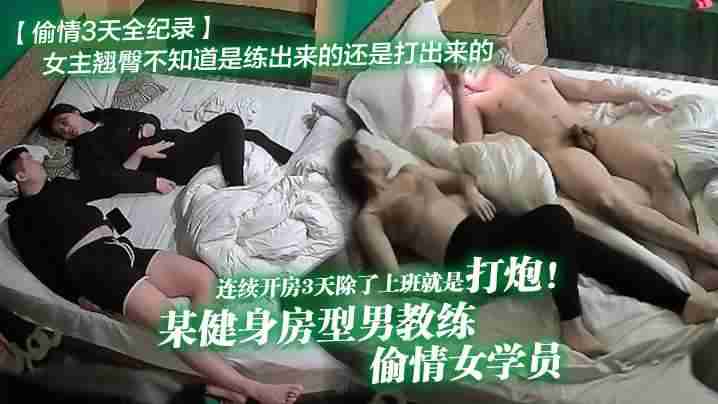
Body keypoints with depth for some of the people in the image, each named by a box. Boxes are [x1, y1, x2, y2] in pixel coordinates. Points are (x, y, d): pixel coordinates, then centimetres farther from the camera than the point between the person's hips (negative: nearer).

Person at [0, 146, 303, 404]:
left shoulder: (60, 186, 30)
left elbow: (110, 186, 39)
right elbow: (41, 268, -1)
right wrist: (78, 297, -12)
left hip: (119, 248, 8)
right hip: (91, 264, -8)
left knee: (203, 277, -14)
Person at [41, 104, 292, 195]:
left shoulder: (107, 115, 21)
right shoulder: (85, 150, 0)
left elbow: (150, 118, 20)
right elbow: (111, 178, -13)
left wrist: (148, 127, -3)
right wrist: (153, 182, -22)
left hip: (182, 141, 8)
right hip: (175, 165, -8)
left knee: (250, 136, -4)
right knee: (229, 123, -26)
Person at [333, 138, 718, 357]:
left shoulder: (410, 172, 27)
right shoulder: (369, 216, 4)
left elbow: (460, 177, 32)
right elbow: (392, 275, -8)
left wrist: (471, 191, 8)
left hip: (489, 222, 7)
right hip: (469, 250, -7)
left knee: (581, 245, -14)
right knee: (554, 217, -30)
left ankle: (683, 301, -18)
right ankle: (572, 325, -31)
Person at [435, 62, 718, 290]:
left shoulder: (536, 75, 36)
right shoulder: (474, 103, 20)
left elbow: (587, 88, 35)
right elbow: (468, 144, 0)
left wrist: (636, 96, 26)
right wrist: (457, 89, -3)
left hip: (594, 133, 5)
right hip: (558, 151, -5)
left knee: (661, 167, -25)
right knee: (609, 201, -36)